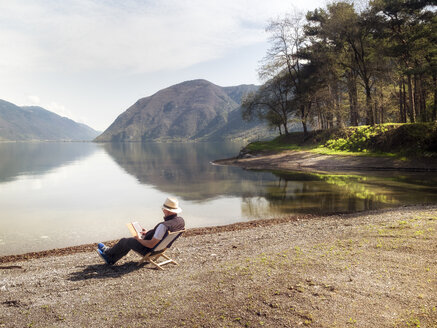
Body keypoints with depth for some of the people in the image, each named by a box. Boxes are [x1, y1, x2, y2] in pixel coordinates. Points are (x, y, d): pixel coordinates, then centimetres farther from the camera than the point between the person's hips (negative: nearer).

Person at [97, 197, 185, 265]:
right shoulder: (181, 220, -10)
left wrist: (139, 239, -15)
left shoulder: (164, 225, -38)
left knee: (123, 241, 14)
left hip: (148, 249, -8)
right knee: (130, 240, 26)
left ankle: (108, 252, 42)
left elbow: (151, 244, -33)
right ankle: (110, 259, 39)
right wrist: (149, 233, 10)